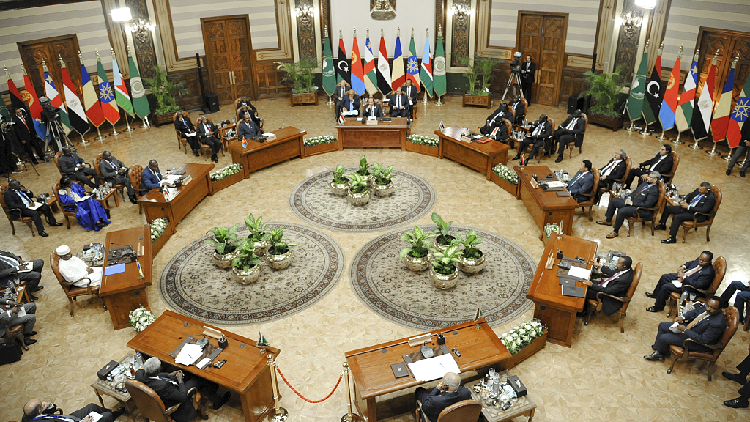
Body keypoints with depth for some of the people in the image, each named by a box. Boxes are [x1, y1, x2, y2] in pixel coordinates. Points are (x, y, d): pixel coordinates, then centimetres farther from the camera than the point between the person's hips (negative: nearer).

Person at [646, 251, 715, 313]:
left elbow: (697, 285, -32)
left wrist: (684, 277, -28)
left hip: (686, 285, -9)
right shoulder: (699, 260, -9)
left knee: (665, 287, -16)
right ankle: (656, 294, 38)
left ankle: (659, 307, 4)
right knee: (664, 277, 14)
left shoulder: (708, 273, -32)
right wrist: (683, 267, -3)